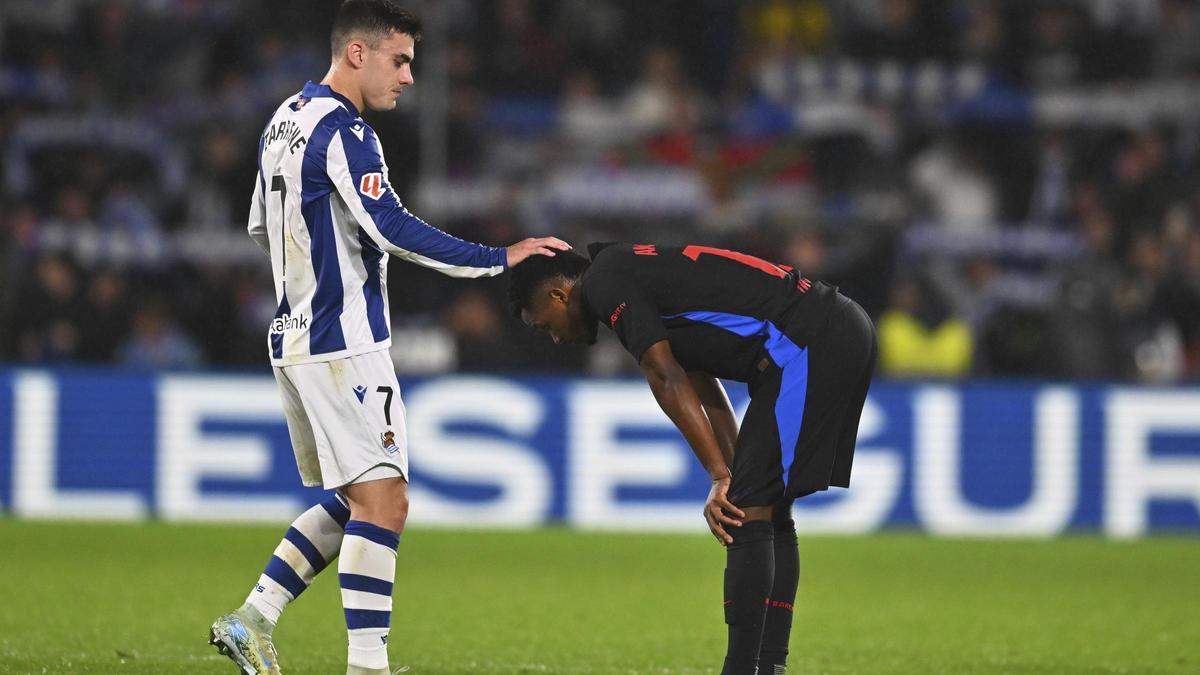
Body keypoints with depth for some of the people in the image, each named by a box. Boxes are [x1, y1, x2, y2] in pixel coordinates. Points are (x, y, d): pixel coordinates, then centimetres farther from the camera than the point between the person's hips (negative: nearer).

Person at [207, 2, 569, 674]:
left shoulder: (286, 121, 14)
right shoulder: (343, 133, -16)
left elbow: (262, 227, 24)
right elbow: (394, 229, -25)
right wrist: (500, 259, -23)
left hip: (294, 336, 10)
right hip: (345, 344, -10)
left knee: (351, 501, 16)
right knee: (383, 502, -10)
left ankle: (252, 619, 13)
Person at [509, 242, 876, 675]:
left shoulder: (604, 282, -5)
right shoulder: (637, 271, 25)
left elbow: (668, 382, -11)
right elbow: (706, 390, 23)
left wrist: (722, 477, -9)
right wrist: (734, 478, 15)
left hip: (808, 344, -10)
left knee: (749, 513, -10)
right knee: (770, 513, 16)